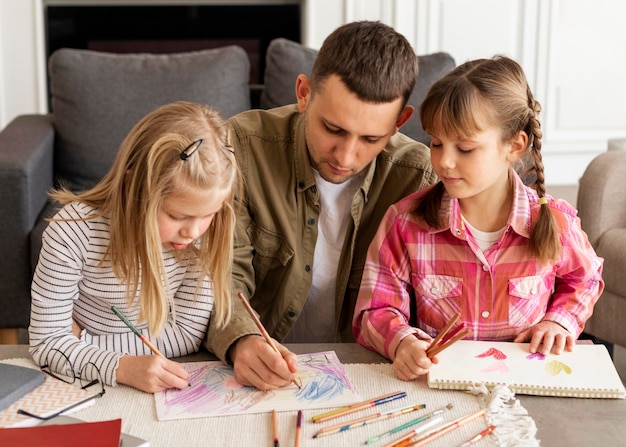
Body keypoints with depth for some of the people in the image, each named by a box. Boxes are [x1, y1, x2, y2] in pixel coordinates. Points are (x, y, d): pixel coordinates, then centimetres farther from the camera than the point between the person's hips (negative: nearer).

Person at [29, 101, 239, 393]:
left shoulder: (203, 238, -14)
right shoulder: (73, 232, -22)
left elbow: (187, 333, -11)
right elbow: (46, 341, -18)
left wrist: (84, 341, -15)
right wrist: (122, 367, -34)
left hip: (166, 387, 1)